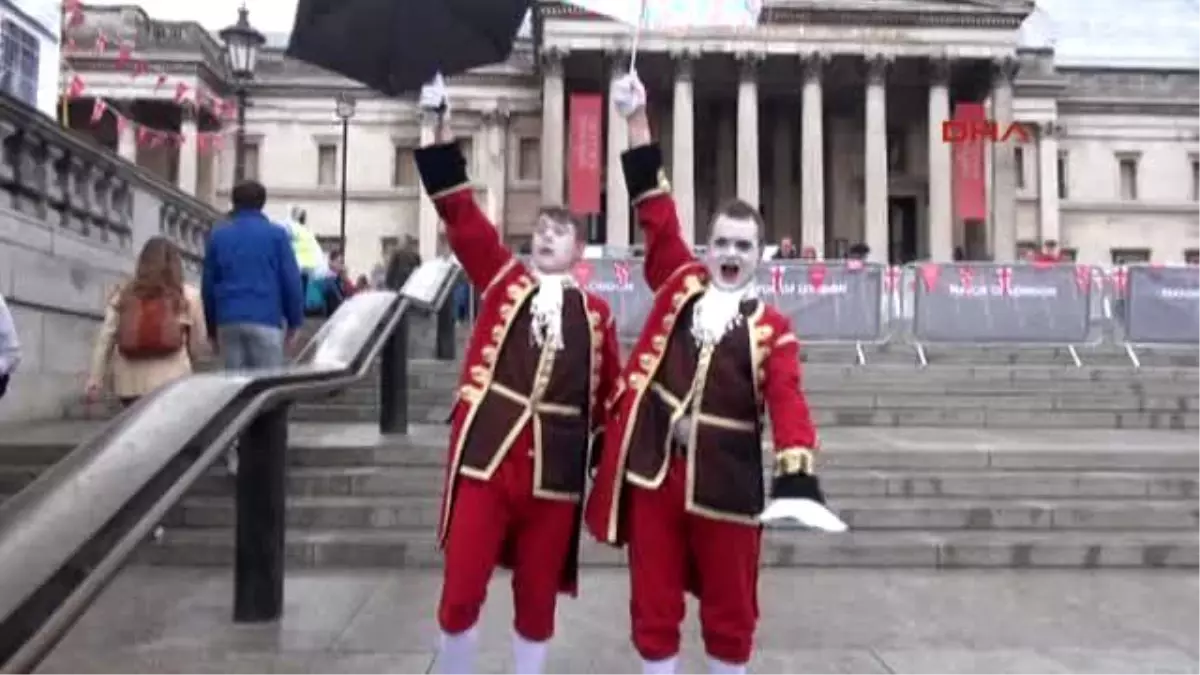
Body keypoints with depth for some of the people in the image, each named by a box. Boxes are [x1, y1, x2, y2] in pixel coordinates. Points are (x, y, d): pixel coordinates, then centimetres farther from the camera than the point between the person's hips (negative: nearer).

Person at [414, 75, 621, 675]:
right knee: (461, 589, 4)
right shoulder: (503, 280, 5)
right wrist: (440, 130, -9)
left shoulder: (596, 312, 7)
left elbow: (608, 392, 11)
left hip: (555, 466, 1)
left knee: (537, 595, 12)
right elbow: (461, 215, -2)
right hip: (486, 453, 0)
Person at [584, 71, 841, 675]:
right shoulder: (679, 283, 5)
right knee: (653, 607, 11)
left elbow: (788, 403, -12)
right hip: (652, 467, 1)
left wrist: (795, 478, -30)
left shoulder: (772, 329, 0)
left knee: (730, 613, 14)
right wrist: (637, 120, -2)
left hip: (726, 480, -1)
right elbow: (655, 212, 1)